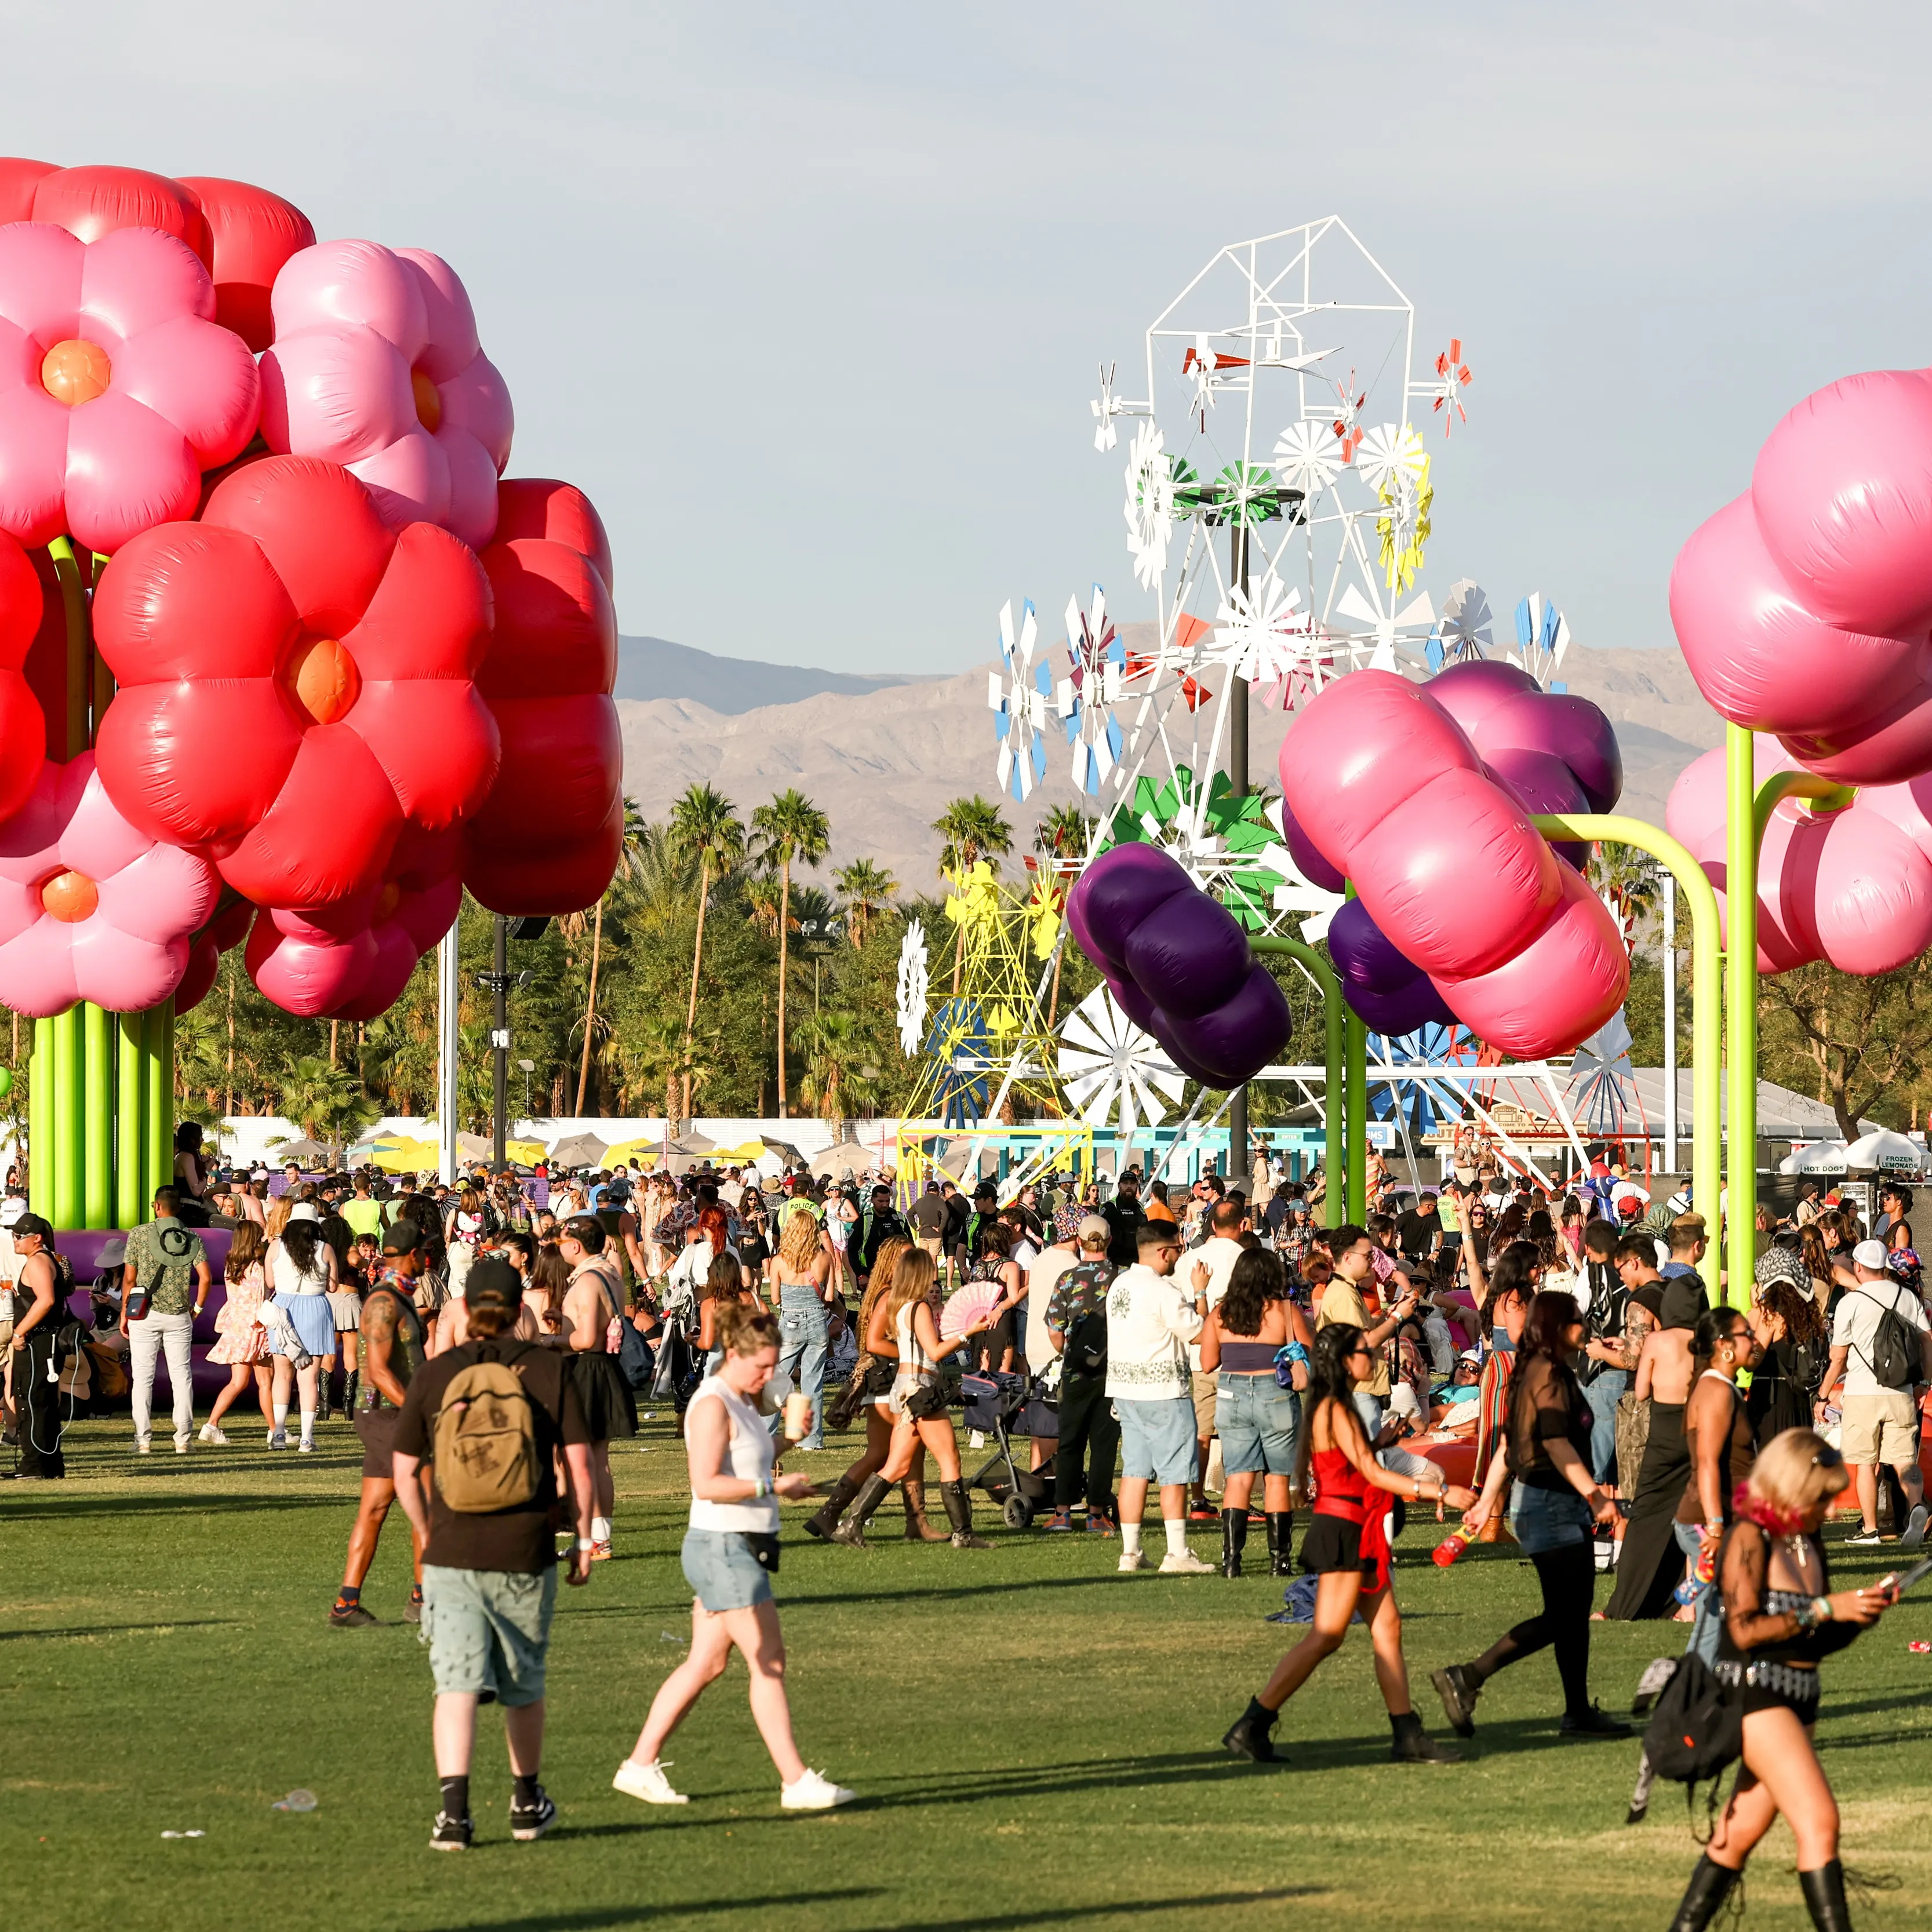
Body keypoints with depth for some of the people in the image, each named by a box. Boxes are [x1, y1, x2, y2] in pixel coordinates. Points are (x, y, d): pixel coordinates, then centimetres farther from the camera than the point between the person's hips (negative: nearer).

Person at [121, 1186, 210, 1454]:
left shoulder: (140, 1234, -2)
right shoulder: (192, 1238, 3)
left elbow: (129, 1278, -2)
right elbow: (205, 1277, -5)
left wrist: (124, 1312, 7)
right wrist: (197, 1308, 9)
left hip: (145, 1314, -2)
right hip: (179, 1316, 2)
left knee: (142, 1376, 3)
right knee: (182, 1375, 6)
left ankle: (143, 1438, -1)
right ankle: (183, 1438, 2)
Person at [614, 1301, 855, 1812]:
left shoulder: (742, 1402, 15)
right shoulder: (712, 1405, -15)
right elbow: (706, 1484, -23)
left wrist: (784, 1486, 9)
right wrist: (773, 1487, -20)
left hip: (737, 1550, 10)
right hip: (722, 1546, -10)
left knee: (707, 1663, 11)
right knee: (769, 1662, -8)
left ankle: (640, 1765, 16)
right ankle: (796, 1781, -6)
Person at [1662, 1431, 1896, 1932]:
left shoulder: (1809, 1544, 13)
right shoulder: (1750, 1538, -10)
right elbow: (1744, 1629, -18)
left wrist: (1859, 1613, -1)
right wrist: (1825, 1609, -18)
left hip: (1797, 1702, 8)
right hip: (1754, 1692, -8)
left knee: (1740, 1833, 12)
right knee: (1819, 1821, -17)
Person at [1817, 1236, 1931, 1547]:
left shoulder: (1851, 1302, -4)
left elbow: (1838, 1358, -2)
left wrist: (1823, 1396, 8)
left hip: (1863, 1393, -3)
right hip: (1901, 1394, 3)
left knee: (1866, 1463, 7)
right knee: (1904, 1460, 2)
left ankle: (1870, 1529, 8)